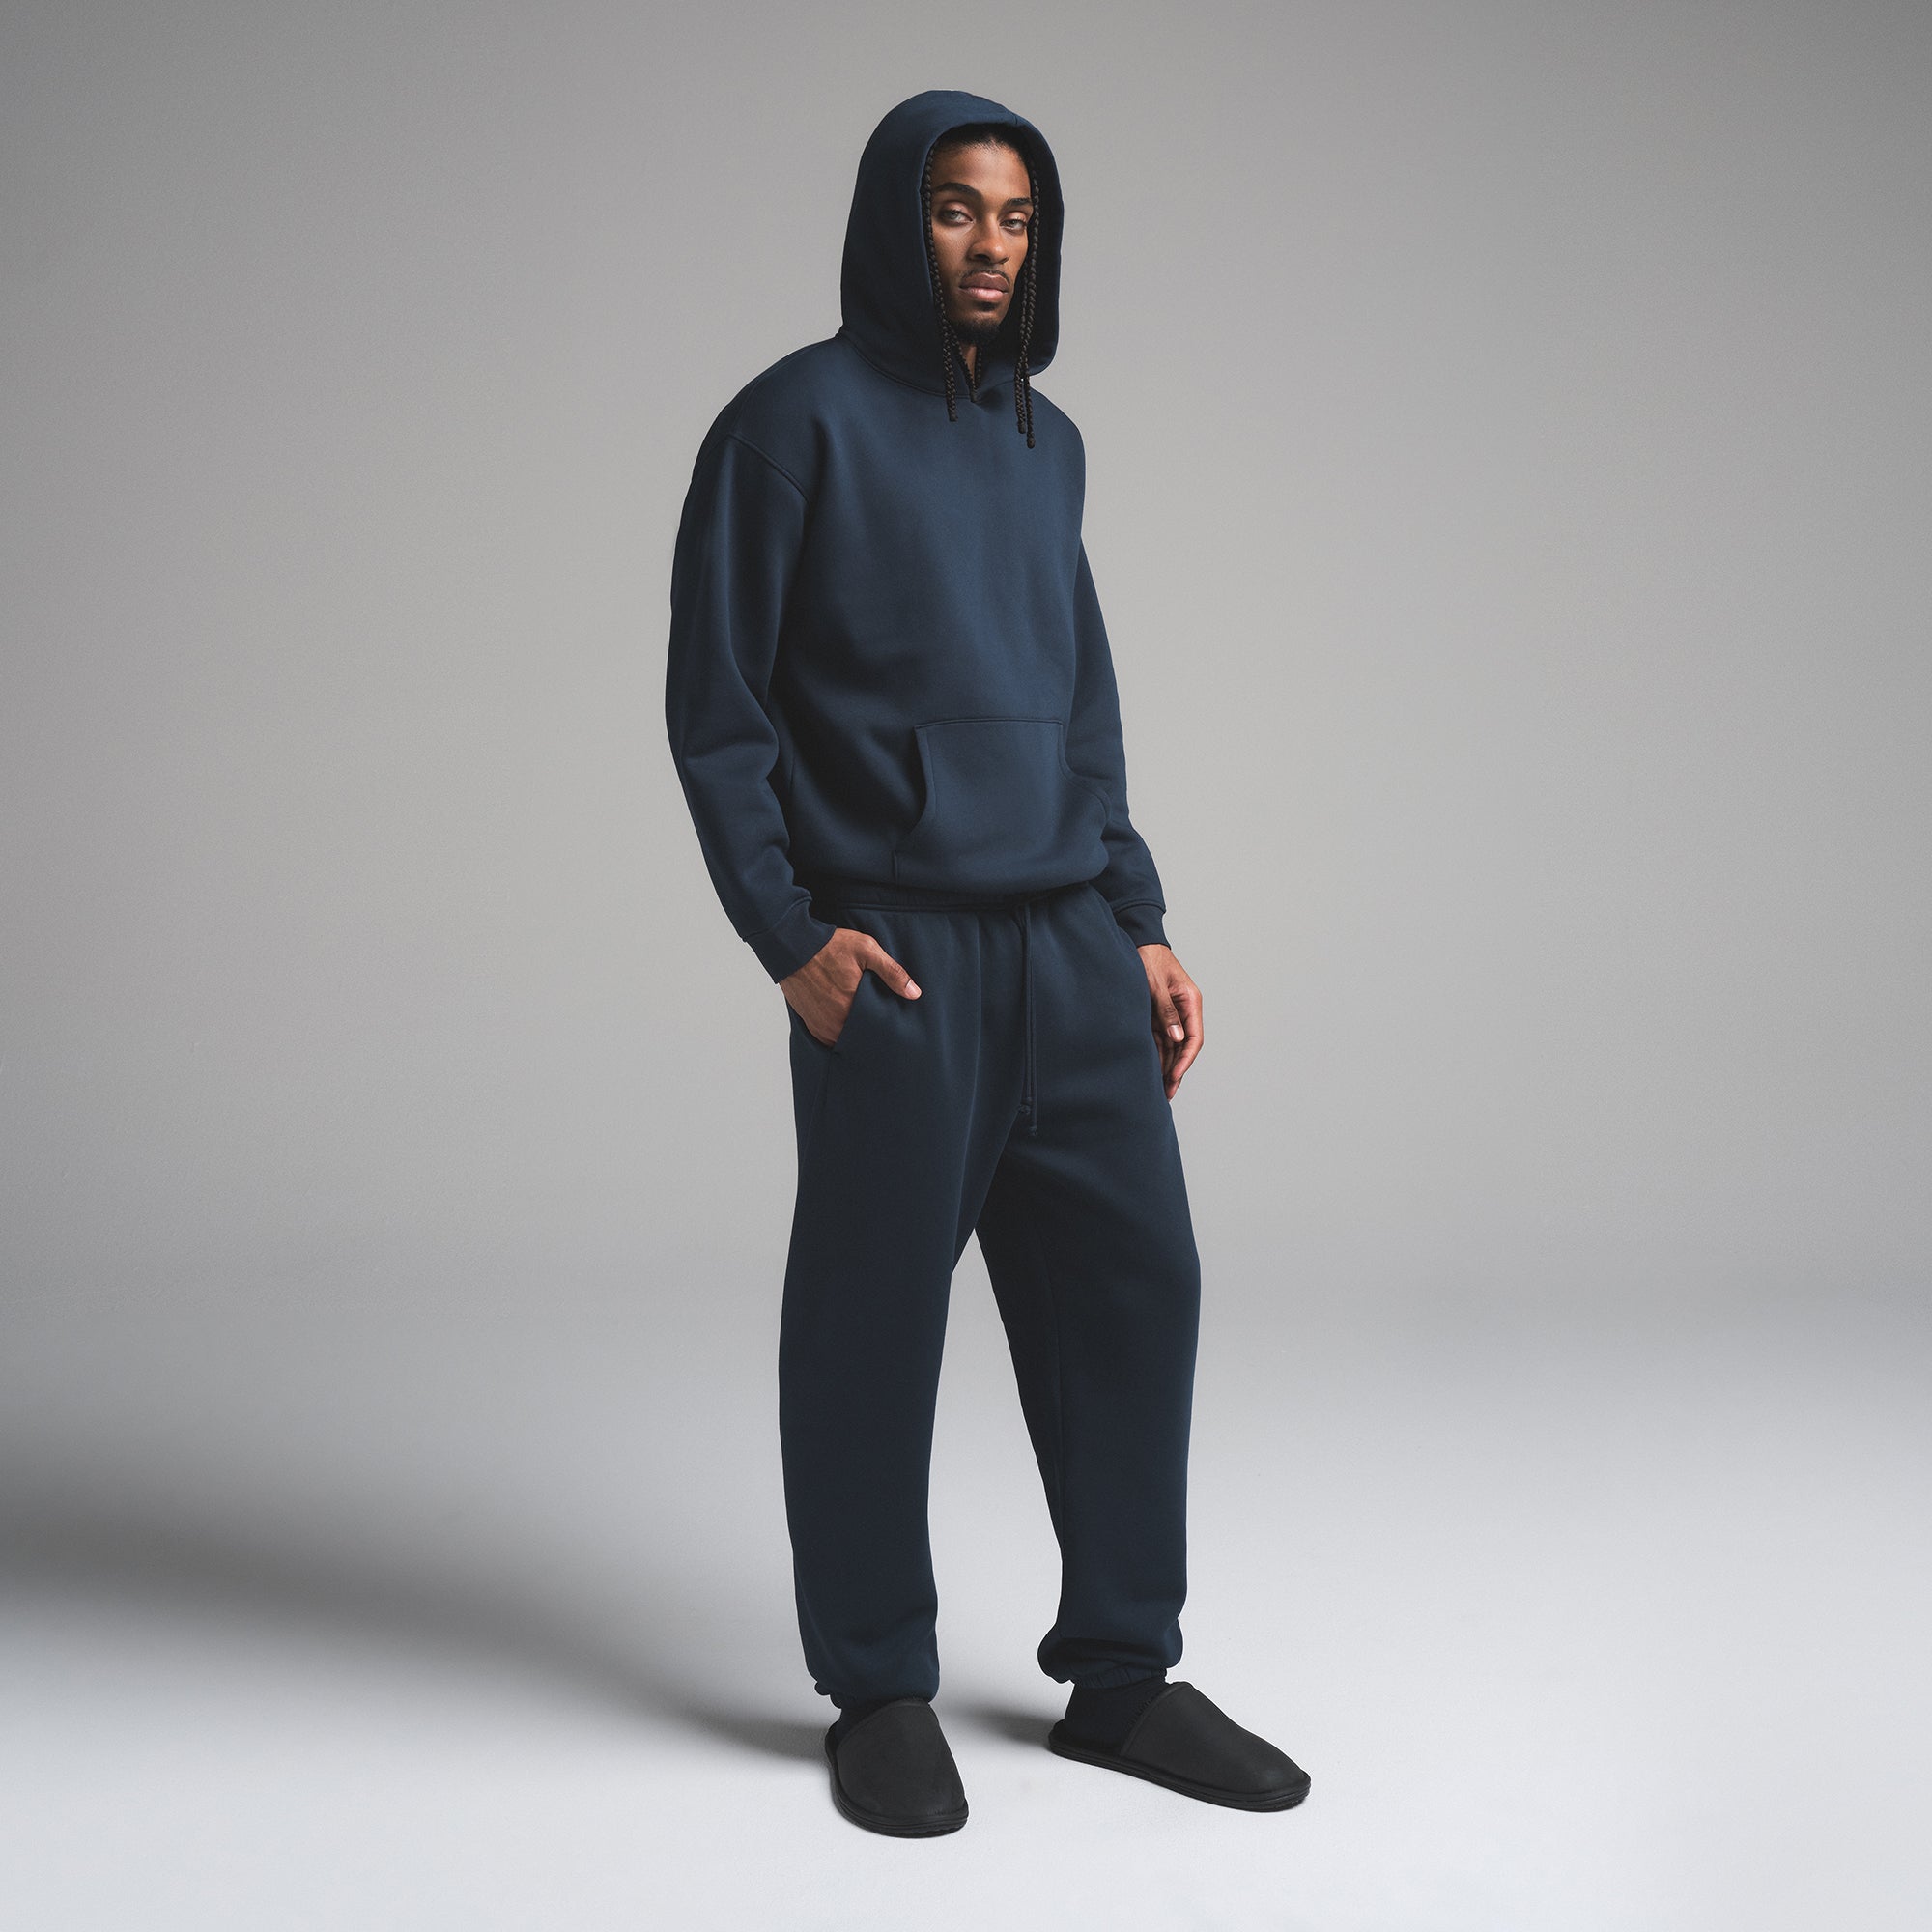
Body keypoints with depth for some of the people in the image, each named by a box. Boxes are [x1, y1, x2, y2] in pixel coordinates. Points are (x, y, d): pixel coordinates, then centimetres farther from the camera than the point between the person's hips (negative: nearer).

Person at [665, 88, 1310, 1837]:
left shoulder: (1047, 443, 17)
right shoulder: (798, 421, -2)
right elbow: (715, 706, -4)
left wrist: (1141, 923, 13)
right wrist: (788, 930, -12)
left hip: (1071, 950, 6)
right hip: (893, 956, -6)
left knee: (1133, 1283, 5)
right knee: (874, 1318, 1)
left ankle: (1122, 1672, 19)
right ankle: (880, 1692, 17)